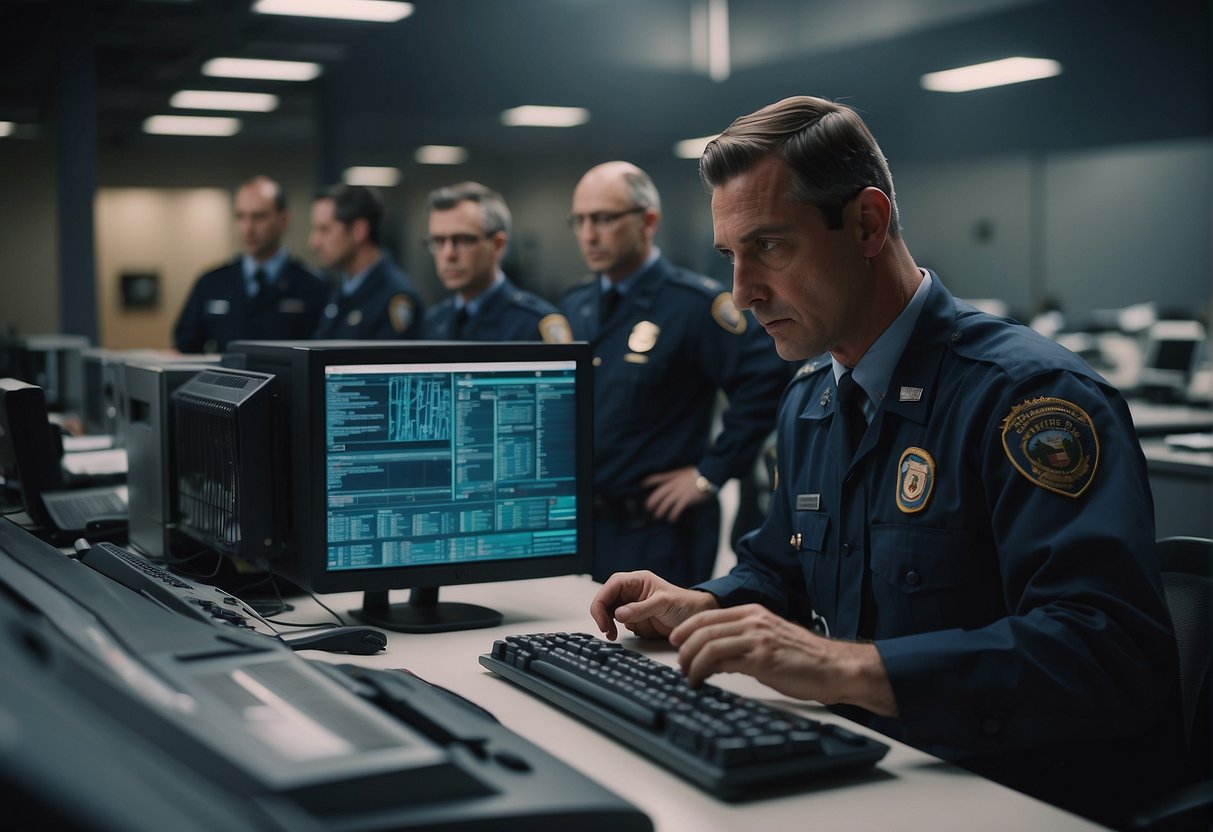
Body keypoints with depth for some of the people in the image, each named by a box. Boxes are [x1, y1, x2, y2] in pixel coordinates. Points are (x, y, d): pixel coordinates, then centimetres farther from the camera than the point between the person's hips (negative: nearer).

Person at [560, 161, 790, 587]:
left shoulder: (696, 304, -12)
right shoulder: (573, 306, 9)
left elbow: (767, 379, -19)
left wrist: (712, 473, -16)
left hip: (656, 534, -6)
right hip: (577, 525, 6)